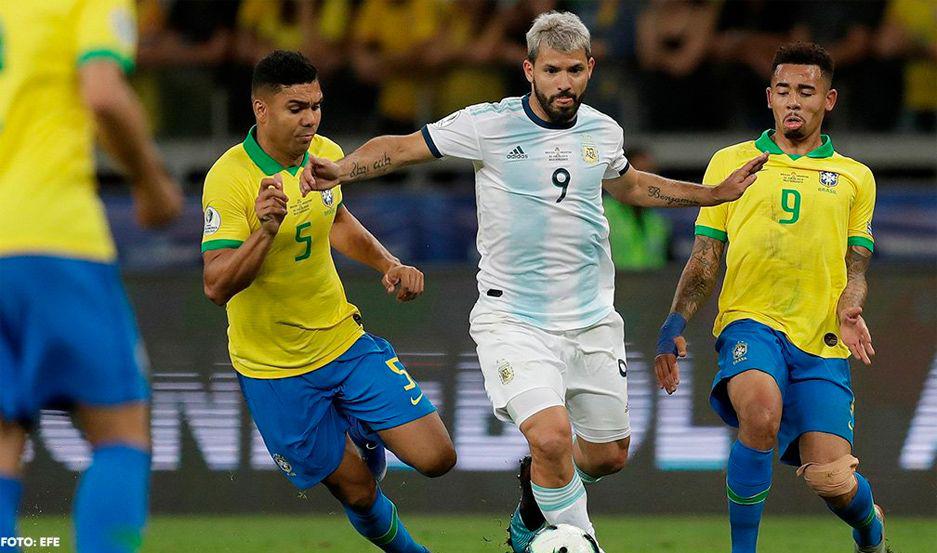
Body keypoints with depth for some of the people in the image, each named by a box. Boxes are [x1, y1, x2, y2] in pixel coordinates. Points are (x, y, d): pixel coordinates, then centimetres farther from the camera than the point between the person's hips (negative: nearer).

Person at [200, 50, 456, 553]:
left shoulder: (326, 154, -2)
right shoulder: (228, 178, -22)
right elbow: (217, 286, -29)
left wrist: (388, 265, 8)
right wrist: (265, 230, -43)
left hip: (344, 341, 5)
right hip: (274, 369, -5)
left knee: (436, 458, -4)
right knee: (358, 493, 0)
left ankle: (363, 438, 29)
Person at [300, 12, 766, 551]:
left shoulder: (603, 132, 4)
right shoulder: (490, 124, -11)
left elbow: (627, 183, 27)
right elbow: (400, 147, -6)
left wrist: (717, 193, 24)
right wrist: (343, 169, -24)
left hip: (592, 320, 5)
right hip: (513, 319, -5)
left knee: (609, 455, 12)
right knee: (552, 437, -25)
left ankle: (534, 504, 43)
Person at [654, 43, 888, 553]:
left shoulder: (854, 178, 16)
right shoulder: (731, 162, 14)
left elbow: (856, 263, 15)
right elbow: (705, 257, 14)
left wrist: (849, 310, -6)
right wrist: (676, 320, 1)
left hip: (821, 339, 1)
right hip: (750, 320, -1)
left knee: (832, 481, -9)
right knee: (761, 410, -35)